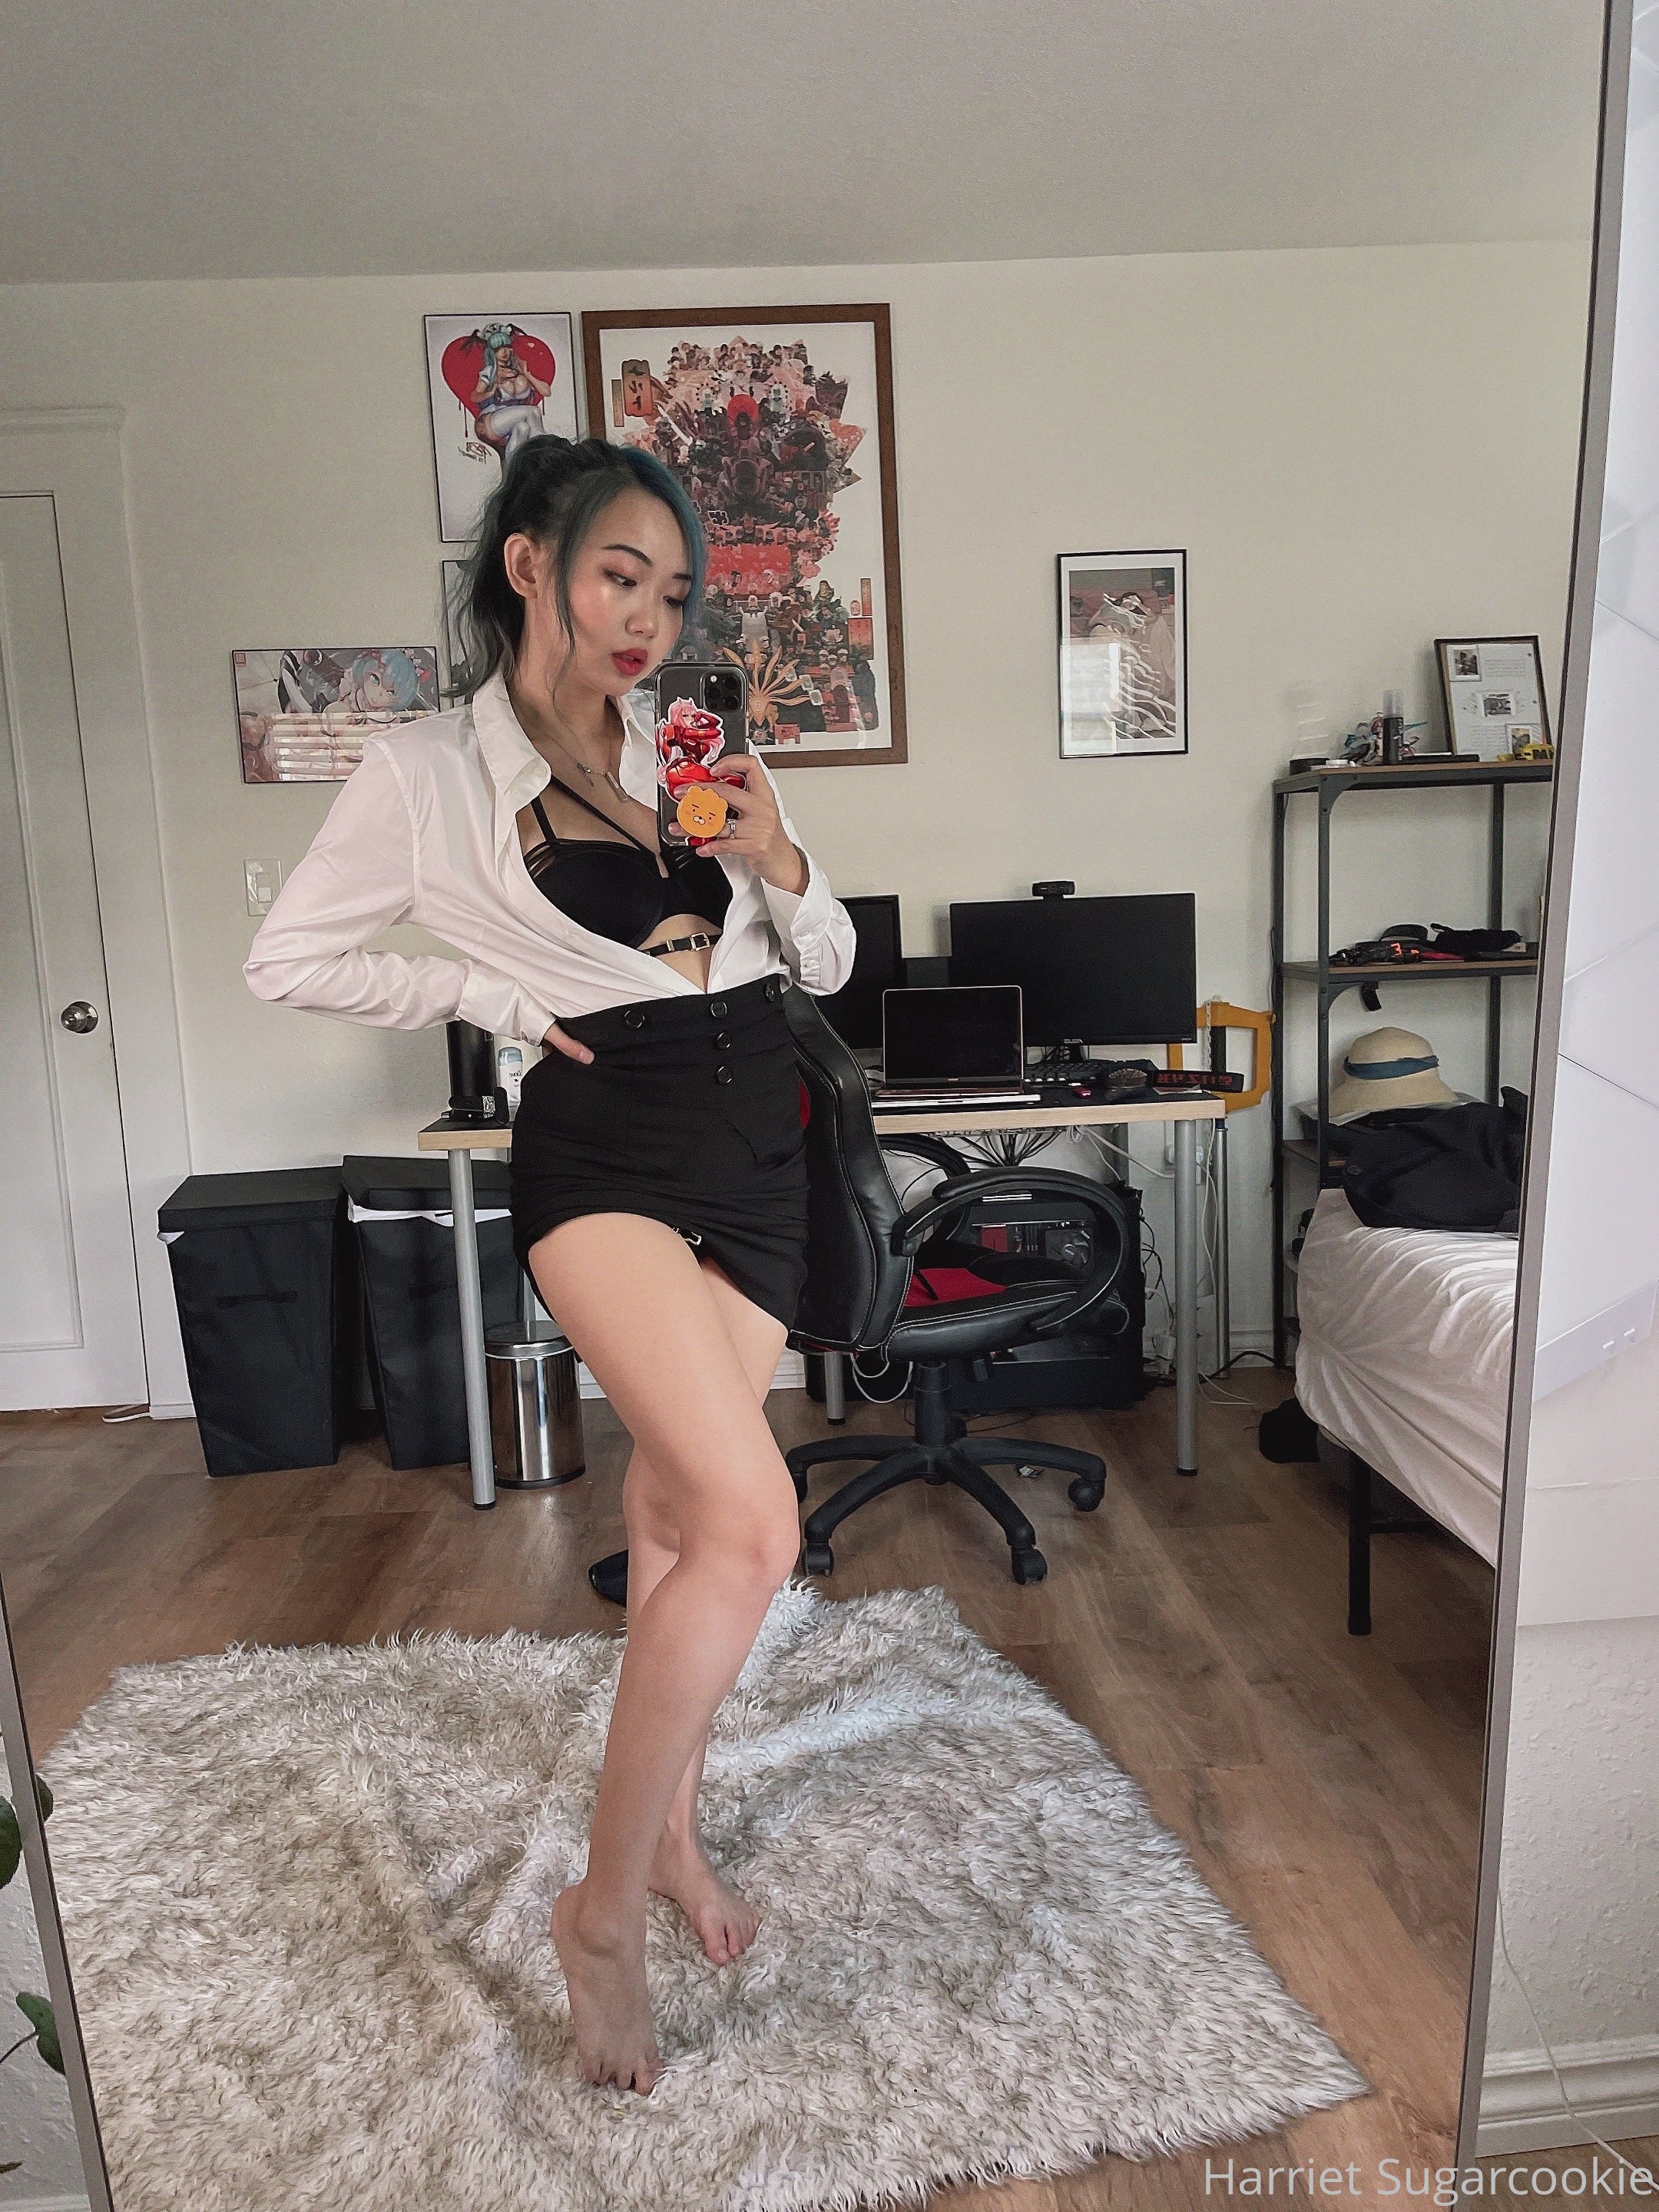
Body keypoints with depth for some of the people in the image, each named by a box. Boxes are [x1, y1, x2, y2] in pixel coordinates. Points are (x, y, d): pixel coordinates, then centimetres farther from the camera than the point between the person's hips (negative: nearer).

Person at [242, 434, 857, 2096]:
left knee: (677, 1504, 15)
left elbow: (826, 968, 13)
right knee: (750, 1523, -20)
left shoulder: (695, 756, 10)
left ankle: (669, 1829, 36)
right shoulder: (424, 774, -3)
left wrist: (781, 865, -7)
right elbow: (285, 959, 5)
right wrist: (494, 996, -3)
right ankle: (606, 1911, 3)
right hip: (604, 1145, -5)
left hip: (756, 1145, 5)